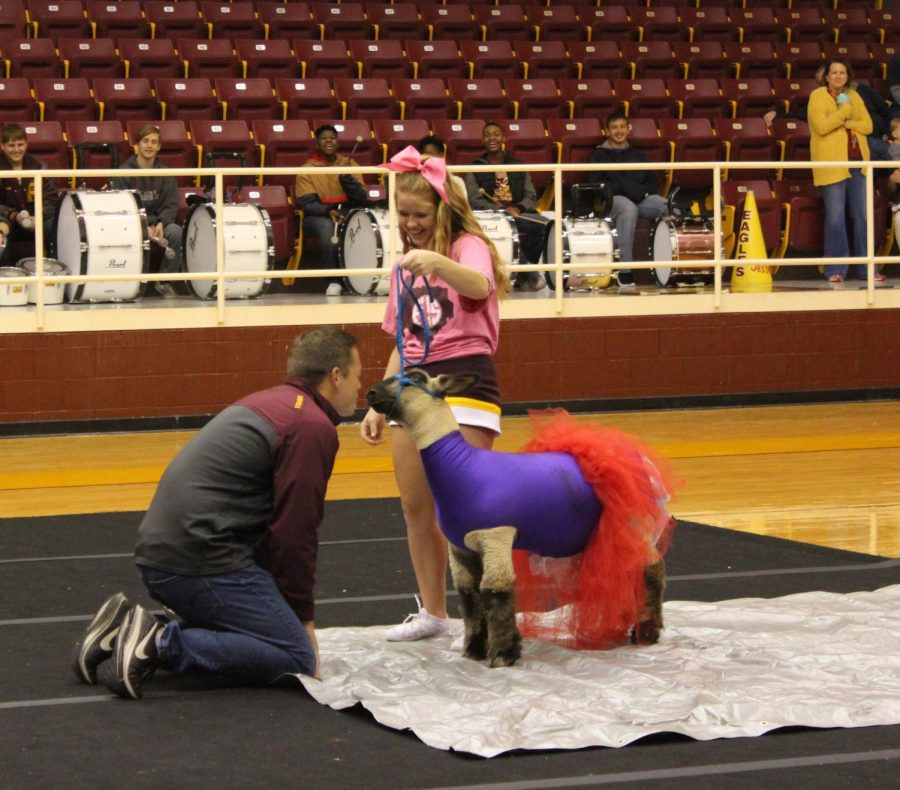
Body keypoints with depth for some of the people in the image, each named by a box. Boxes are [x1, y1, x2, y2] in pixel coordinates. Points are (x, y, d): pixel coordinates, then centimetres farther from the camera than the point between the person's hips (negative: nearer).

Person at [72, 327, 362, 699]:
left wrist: (292, 613, 27)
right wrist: (302, 619, 1)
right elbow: (295, 532, -11)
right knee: (297, 658, -7)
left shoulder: (269, 403, 22)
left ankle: (129, 630, 7)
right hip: (201, 560, -10)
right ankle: (160, 642, -16)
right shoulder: (313, 427, -9)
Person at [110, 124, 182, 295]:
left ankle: (164, 282, -8)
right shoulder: (124, 173, -5)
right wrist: (144, 227, -25)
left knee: (177, 233, -28)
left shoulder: (164, 173, 6)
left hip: (157, 222, 3)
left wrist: (161, 223, -22)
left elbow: (171, 205, 1)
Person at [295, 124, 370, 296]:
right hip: (318, 216, -2)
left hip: (348, 212, 2)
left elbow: (362, 200, 0)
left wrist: (346, 177, -15)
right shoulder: (307, 169, 4)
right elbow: (307, 203, -8)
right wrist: (328, 211, -27)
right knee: (327, 226, -38)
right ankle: (334, 280, -36)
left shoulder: (349, 164, 9)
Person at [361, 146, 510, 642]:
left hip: (465, 380, -7)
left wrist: (437, 262, -46)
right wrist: (378, 406, 13)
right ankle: (432, 611, 17)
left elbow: (480, 286, -28)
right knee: (416, 507, 7)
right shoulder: (404, 267, 17)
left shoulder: (469, 246, -3)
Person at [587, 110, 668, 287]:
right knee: (629, 209, -41)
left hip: (641, 198, 4)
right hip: (613, 199, -4)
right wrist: (624, 188, -12)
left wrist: (641, 190, -8)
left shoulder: (638, 155, 27)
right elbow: (596, 184, 1)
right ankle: (624, 271, -42)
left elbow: (652, 181, 16)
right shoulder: (599, 154, 15)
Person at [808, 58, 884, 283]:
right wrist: (845, 111, -10)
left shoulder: (854, 96, 16)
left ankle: (866, 267, 10)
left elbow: (867, 125, 6)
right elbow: (821, 126, -14)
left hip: (857, 162, 5)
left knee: (862, 216, 4)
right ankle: (835, 269, 1)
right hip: (832, 163, -5)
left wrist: (843, 122, -7)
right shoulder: (817, 96, 1)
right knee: (835, 218, -5)